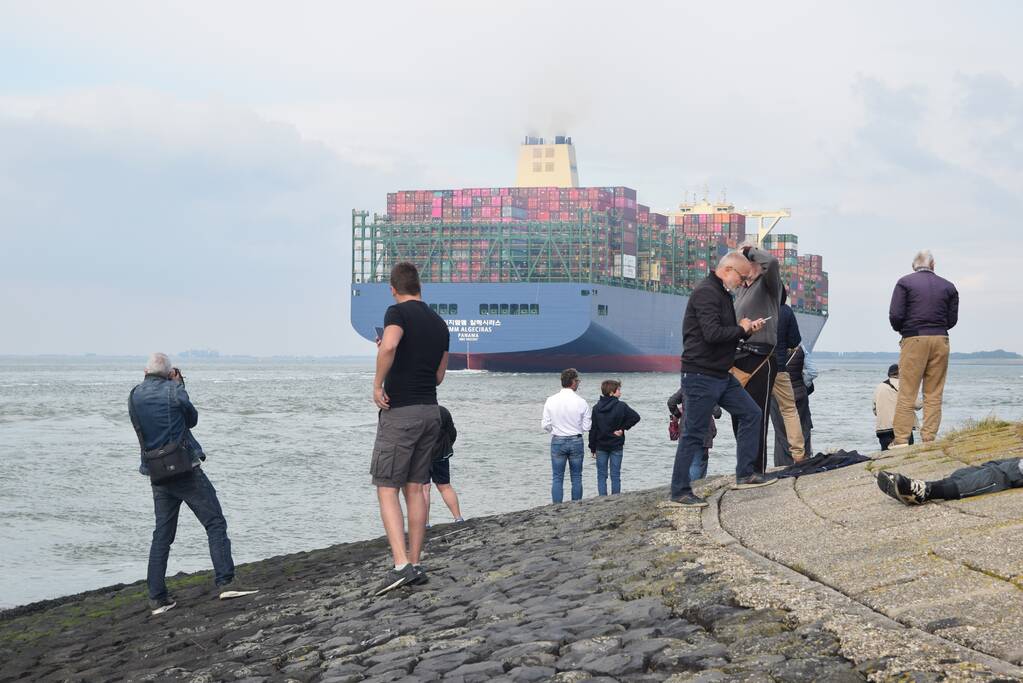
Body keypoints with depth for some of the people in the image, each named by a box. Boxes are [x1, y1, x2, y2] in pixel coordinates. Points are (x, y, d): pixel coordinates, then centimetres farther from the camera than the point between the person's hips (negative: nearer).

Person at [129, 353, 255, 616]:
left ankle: (157, 597, 9)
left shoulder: (134, 396, 4)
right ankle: (225, 582, -13)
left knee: (162, 534, 11)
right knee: (215, 524, -2)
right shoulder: (173, 391, -9)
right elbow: (192, 419, 5)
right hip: (186, 470, -5)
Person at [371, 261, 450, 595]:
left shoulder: (398, 312, -9)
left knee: (387, 488, -4)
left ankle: (401, 565, -16)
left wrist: (377, 385, -19)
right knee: (415, 487, 12)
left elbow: (389, 346, -30)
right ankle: (415, 565, 13)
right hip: (431, 411, 7)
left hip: (400, 411, -7)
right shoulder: (439, 323, 13)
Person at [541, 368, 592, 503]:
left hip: (557, 441, 1)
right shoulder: (581, 402, -10)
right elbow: (586, 427, -5)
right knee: (576, 477, 10)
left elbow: (545, 425, -4)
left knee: (557, 478, 6)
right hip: (576, 441, 0)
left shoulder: (551, 401, -7)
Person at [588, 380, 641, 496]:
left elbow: (593, 430, 0)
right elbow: (636, 417, -16)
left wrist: (593, 448, 6)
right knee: (615, 476, 5)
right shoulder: (621, 406, -9)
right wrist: (623, 428, -6)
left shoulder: (596, 408, -1)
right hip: (616, 446, -1)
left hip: (601, 447, 2)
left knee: (601, 476, 7)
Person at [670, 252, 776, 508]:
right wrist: (741, 329, -11)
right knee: (693, 435, -4)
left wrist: (747, 330, 5)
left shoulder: (722, 294, 16)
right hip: (700, 376, -10)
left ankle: (744, 475, 16)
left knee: (751, 414, 10)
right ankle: (680, 492, 3)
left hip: (722, 376, 10)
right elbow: (713, 334, -28)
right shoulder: (706, 292, -17)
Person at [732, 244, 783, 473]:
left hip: (760, 359, -8)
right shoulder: (741, 290, 20)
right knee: (738, 418, 12)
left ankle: (758, 472, -7)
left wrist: (750, 250, -10)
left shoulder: (767, 284, -3)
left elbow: (772, 262, -25)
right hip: (739, 357, 9)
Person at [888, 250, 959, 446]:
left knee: (907, 393, -2)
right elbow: (952, 320, 8)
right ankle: (929, 439, 3)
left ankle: (901, 439, -5)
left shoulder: (905, 282, 1)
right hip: (940, 340, 3)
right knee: (934, 395, 6)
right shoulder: (948, 286, 10)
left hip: (914, 340, -3)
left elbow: (895, 315, -6)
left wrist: (901, 330, 13)